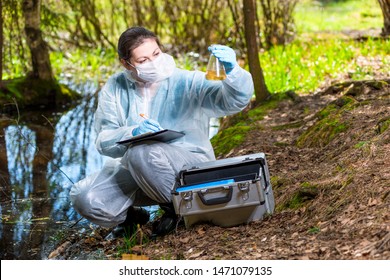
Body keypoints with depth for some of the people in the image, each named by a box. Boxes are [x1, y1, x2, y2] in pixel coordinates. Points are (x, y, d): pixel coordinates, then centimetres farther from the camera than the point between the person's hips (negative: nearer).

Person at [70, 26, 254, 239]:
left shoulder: (187, 83, -8)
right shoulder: (114, 89, -1)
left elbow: (237, 100, -20)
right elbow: (104, 141, -9)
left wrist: (231, 70, -41)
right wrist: (133, 133, -30)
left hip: (191, 167, -4)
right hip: (132, 171, 4)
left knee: (141, 153, -36)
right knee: (83, 198, -19)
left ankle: (176, 207, -8)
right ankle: (130, 215, 14)